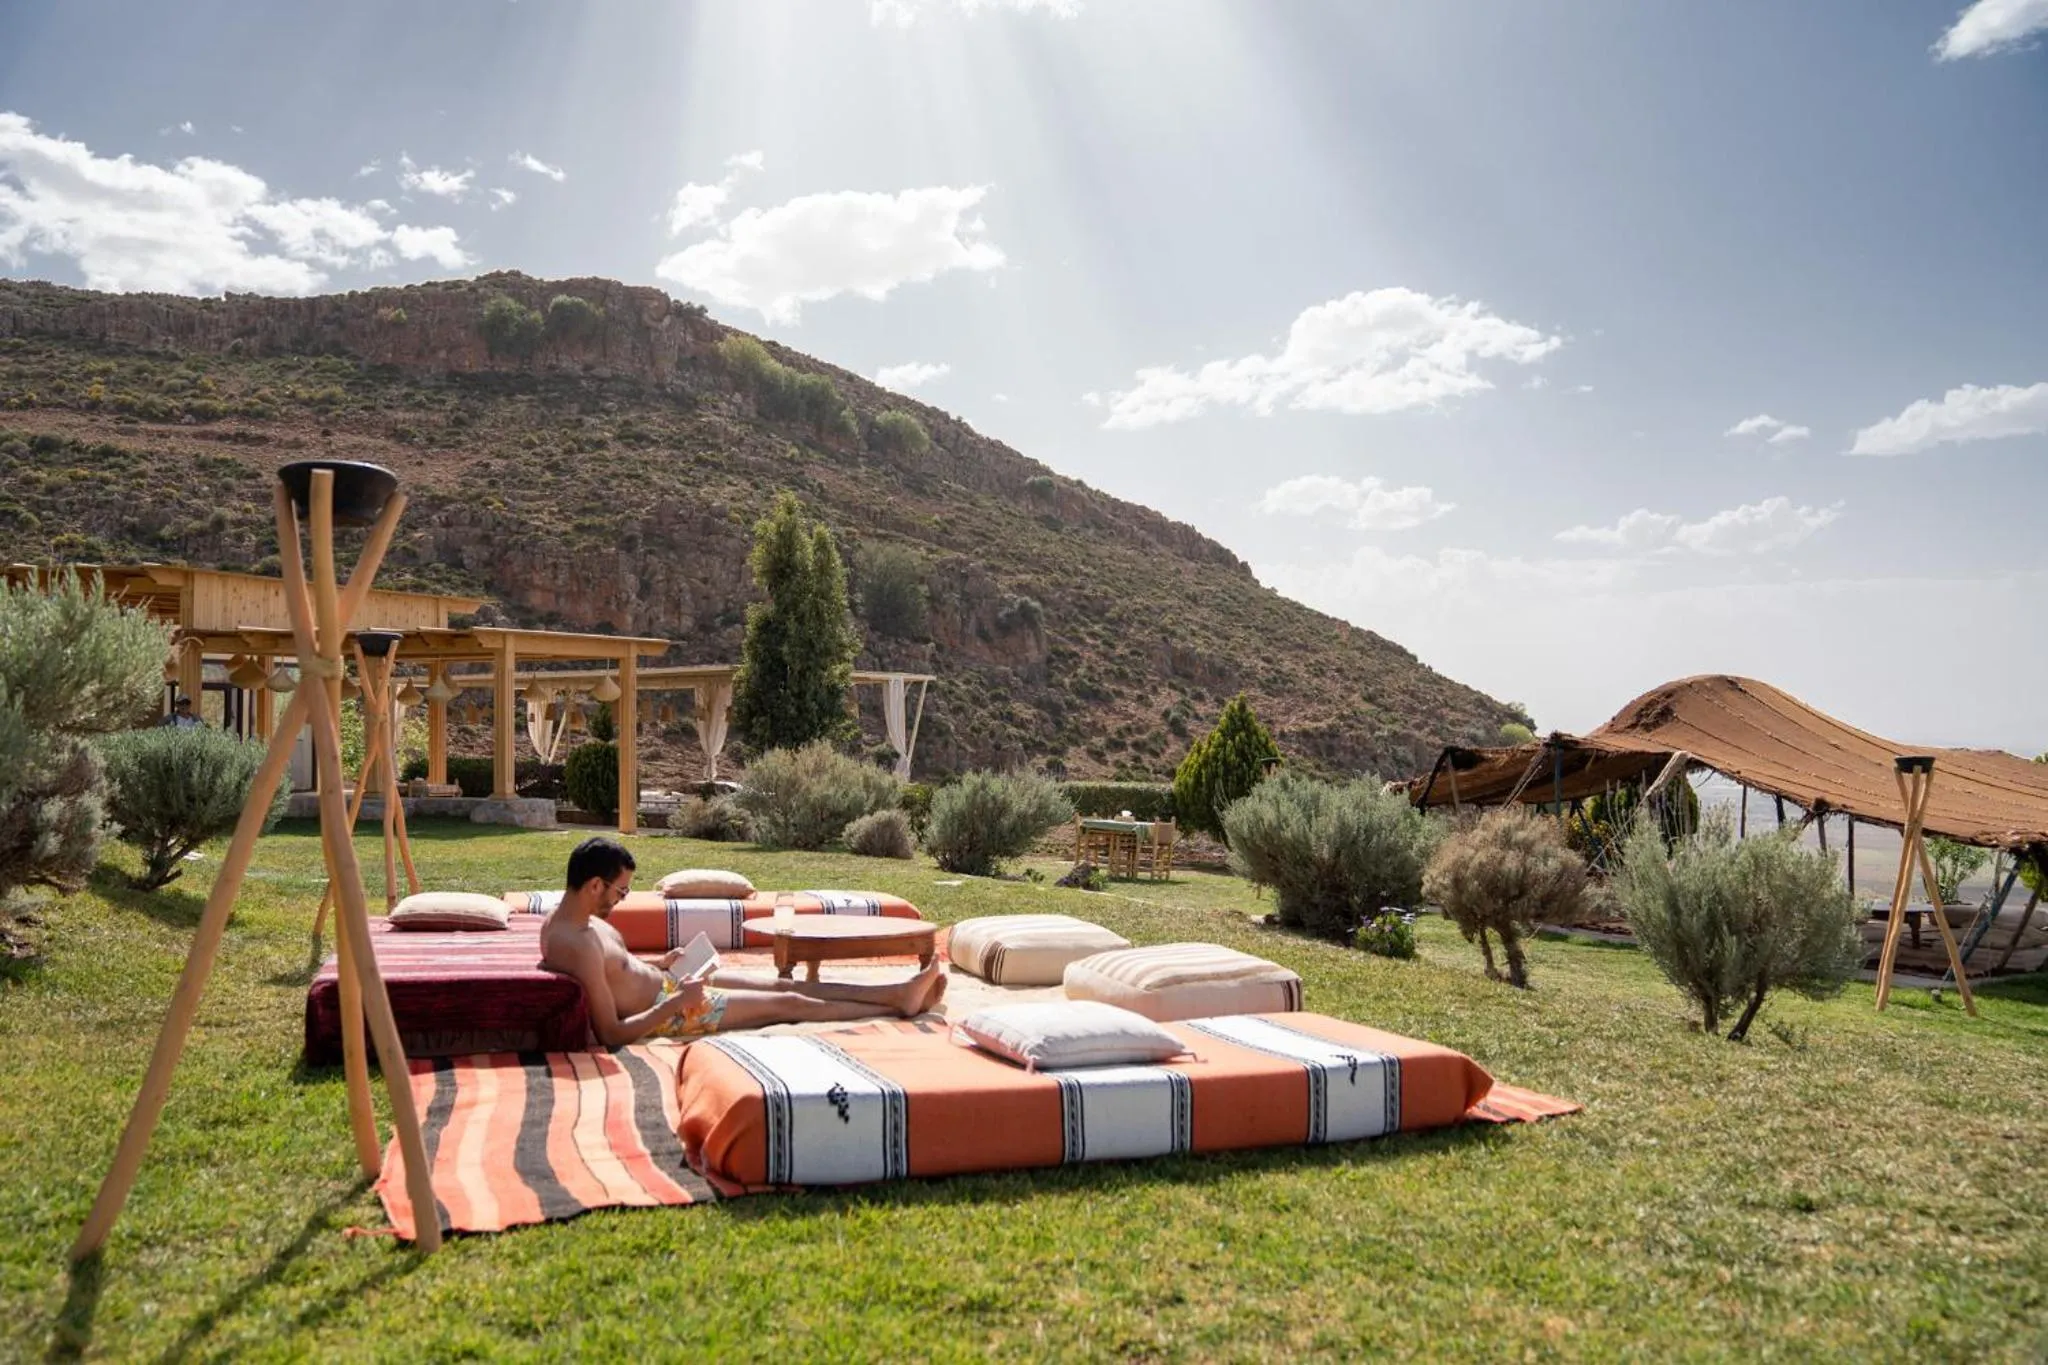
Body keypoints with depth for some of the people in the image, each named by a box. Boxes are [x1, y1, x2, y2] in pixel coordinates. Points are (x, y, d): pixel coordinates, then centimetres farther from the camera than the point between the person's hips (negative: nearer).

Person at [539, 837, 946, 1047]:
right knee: (790, 1004, -2)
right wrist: (675, 1003, -27)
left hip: (664, 985, 10)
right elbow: (613, 1034, -30)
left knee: (783, 985, 9)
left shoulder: (564, 917, 0)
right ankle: (899, 1007, 10)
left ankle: (898, 992, 14)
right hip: (664, 1013, -10)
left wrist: (659, 961, 9)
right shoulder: (579, 944, -31)